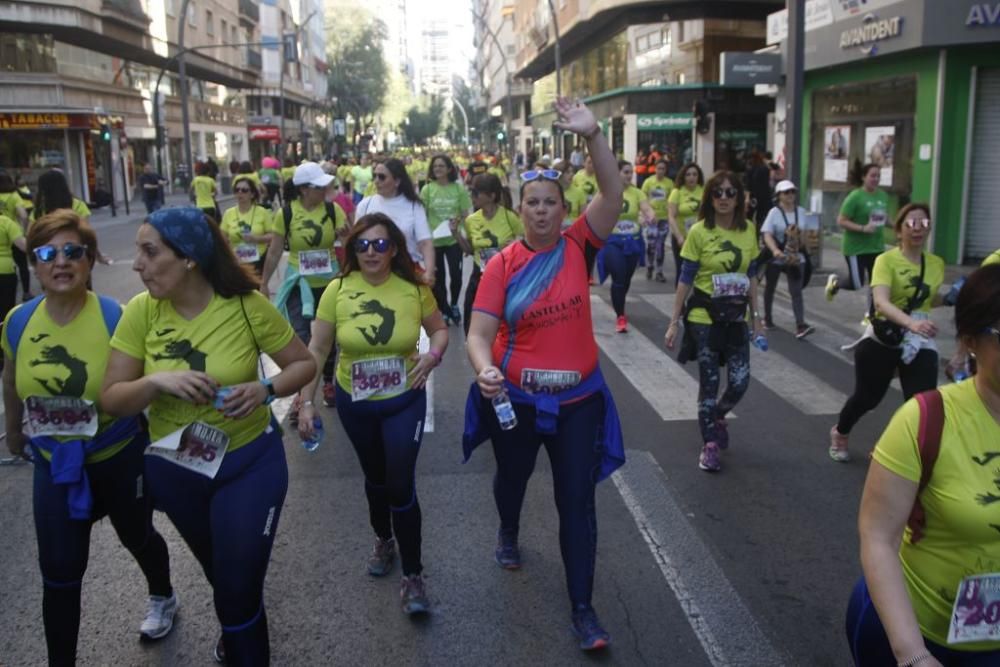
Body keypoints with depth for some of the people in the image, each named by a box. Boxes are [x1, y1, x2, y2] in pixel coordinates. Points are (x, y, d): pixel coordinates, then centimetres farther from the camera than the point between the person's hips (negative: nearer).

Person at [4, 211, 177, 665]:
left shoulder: (115, 318, -20)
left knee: (137, 538, 23)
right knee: (58, 574, 3)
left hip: (120, 457, -2)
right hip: (54, 463, 2)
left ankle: (162, 597, 54)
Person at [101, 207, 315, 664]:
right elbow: (111, 400, -10)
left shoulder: (247, 305, -19)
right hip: (173, 469, 4)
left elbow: (304, 363, -8)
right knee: (219, 574, 27)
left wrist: (265, 390, -27)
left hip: (250, 462, -3)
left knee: (241, 585, 1)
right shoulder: (141, 311, -12)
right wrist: (157, 381, -29)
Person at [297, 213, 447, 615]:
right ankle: (384, 541, 48)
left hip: (404, 401, -1)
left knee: (401, 486, -4)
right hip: (354, 402, 2)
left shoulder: (414, 289, -12)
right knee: (375, 478, 21)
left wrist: (433, 354, -19)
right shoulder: (337, 290, -13)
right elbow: (317, 350, -9)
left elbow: (440, 329, 2)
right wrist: (305, 402, -15)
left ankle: (412, 576, 11)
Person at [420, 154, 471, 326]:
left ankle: (454, 305, 30)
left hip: (454, 239, 0)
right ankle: (444, 310, 26)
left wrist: (458, 219, -19)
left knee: (456, 274, 2)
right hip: (434, 240, 0)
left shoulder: (459, 188, -3)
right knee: (438, 277, 8)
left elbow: (465, 213, 1)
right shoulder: (427, 189, -3)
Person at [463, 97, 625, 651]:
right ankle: (508, 534, 59)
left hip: (578, 398, 0)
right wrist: (485, 370, -37)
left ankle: (582, 608, 15)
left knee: (578, 502, 3)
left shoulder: (578, 248, -7)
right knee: (512, 477, 26)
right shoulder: (502, 266, -11)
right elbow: (479, 333, -16)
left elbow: (613, 193, -18)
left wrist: (592, 134, -29)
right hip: (516, 398, 0)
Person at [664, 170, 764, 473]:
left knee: (739, 383, 3)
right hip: (704, 317, -3)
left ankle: (717, 417, 36)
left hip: (736, 317, 4)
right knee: (709, 382, 2)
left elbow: (751, 277, 10)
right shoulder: (699, 232, -10)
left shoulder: (749, 230, 1)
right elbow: (685, 280, -7)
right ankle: (709, 445, 18)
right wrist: (674, 322, -7)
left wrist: (756, 316, 9)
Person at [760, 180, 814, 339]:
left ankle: (800, 325, -17)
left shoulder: (801, 211, 3)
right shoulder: (774, 212, -10)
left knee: (796, 291, -8)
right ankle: (767, 318, 34)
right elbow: (767, 235, -19)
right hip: (775, 258, -2)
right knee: (770, 288, 14)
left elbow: (806, 233, 16)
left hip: (796, 258, 2)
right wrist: (775, 250, -34)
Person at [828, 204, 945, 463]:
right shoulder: (887, 260, -13)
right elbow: (880, 301, -29)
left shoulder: (937, 264, 3)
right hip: (882, 339, -3)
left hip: (921, 343, 3)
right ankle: (839, 434, 44)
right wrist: (911, 323, -45)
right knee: (867, 397, 13)